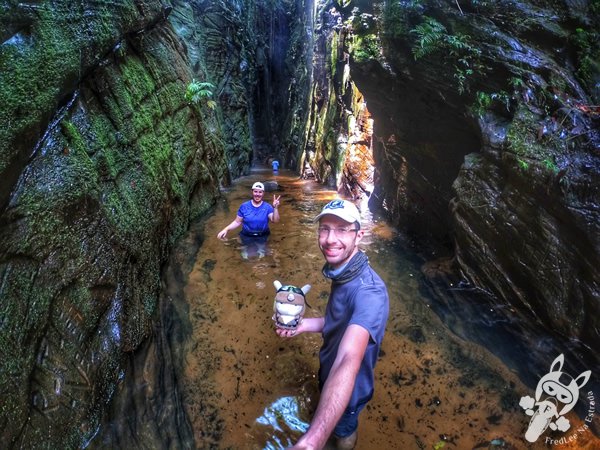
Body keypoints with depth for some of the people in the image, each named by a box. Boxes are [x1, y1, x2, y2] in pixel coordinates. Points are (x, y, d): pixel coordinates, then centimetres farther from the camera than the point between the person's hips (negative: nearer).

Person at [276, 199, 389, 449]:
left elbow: (349, 361, -55)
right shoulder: (341, 274, -9)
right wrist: (304, 324, -10)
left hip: (347, 390, -7)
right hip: (329, 375, 8)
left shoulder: (369, 291, -39)